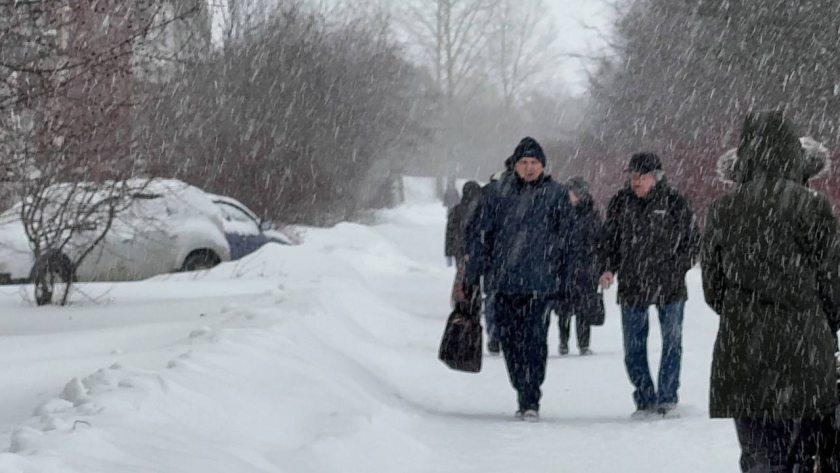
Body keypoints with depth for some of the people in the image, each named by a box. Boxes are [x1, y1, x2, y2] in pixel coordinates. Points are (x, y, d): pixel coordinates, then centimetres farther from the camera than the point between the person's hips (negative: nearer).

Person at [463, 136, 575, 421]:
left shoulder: (556, 195, 5)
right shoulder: (497, 193, 9)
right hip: (503, 281, 3)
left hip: (541, 282, -3)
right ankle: (527, 397, 17)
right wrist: (472, 273, 11)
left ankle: (530, 400, -8)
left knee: (534, 340, -10)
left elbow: (567, 238, 5)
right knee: (510, 340, 5)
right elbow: (483, 235, 13)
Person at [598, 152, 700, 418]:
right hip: (631, 285, 2)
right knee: (633, 347, 2)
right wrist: (607, 268, -1)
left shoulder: (675, 203, -2)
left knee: (672, 343, 4)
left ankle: (667, 398, 14)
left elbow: (692, 241, 5)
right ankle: (645, 400, 12)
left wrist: (678, 267, -7)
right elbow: (608, 239, 13)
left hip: (669, 285, -2)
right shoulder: (621, 202, 4)